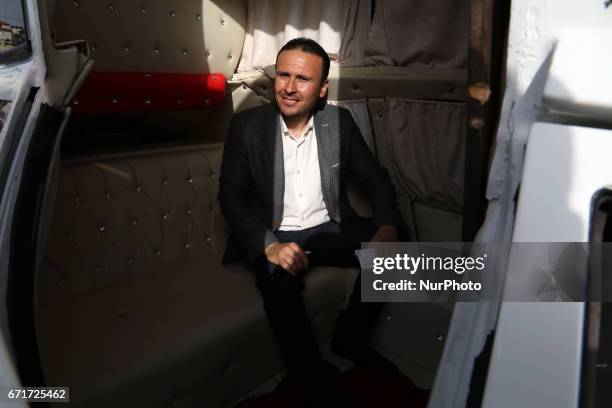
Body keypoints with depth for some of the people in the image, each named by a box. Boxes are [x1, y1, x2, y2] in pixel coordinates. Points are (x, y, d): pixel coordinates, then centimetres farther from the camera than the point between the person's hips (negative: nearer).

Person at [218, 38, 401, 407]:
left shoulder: (340, 122, 0)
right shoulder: (246, 126, -6)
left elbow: (375, 176, 3)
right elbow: (231, 196, -8)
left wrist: (388, 226, -17)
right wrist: (269, 245, -25)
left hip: (331, 229, 3)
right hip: (275, 237, -3)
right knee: (279, 279, -33)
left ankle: (350, 337, 5)